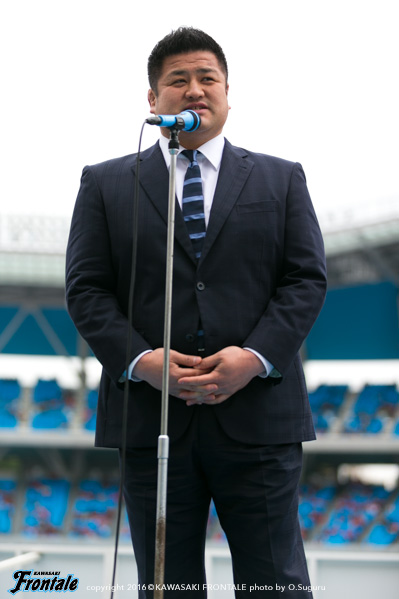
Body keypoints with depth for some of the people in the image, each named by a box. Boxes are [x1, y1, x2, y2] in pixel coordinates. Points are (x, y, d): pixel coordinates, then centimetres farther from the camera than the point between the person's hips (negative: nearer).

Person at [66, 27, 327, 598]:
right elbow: (86, 288, 5)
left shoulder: (282, 179, 13)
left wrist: (256, 356, -11)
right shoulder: (106, 184, 12)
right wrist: (138, 359, -12)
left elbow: (307, 279, 5)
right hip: (151, 420, 0)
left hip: (259, 416, 0)